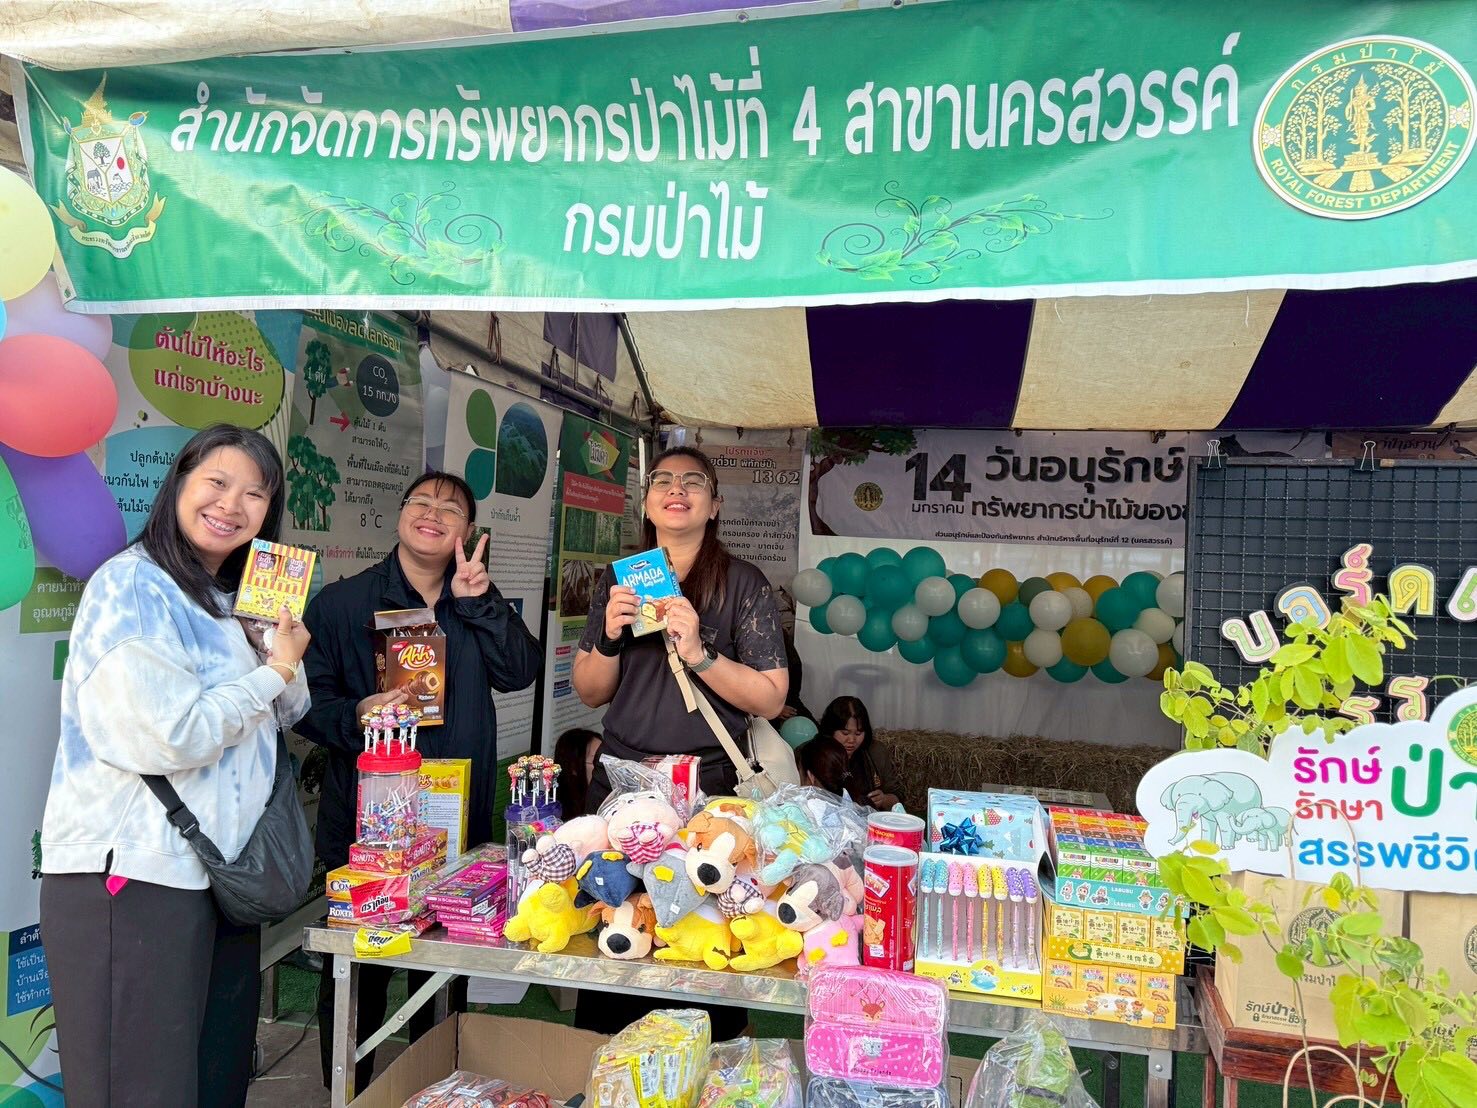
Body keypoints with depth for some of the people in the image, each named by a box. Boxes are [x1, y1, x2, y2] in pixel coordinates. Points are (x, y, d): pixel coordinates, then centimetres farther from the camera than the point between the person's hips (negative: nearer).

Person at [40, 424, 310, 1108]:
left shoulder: (233, 602, 14)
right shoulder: (130, 586, -12)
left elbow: (284, 715, 18)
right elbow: (169, 738, -21)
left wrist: (286, 664, -2)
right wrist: (274, 671, -9)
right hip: (132, 873, -8)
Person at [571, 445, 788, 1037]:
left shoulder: (742, 583, -2)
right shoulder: (619, 579, 10)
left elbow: (770, 700, -7)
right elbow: (590, 692, 11)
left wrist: (698, 654, -19)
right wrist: (610, 638, -8)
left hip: (709, 786, -3)